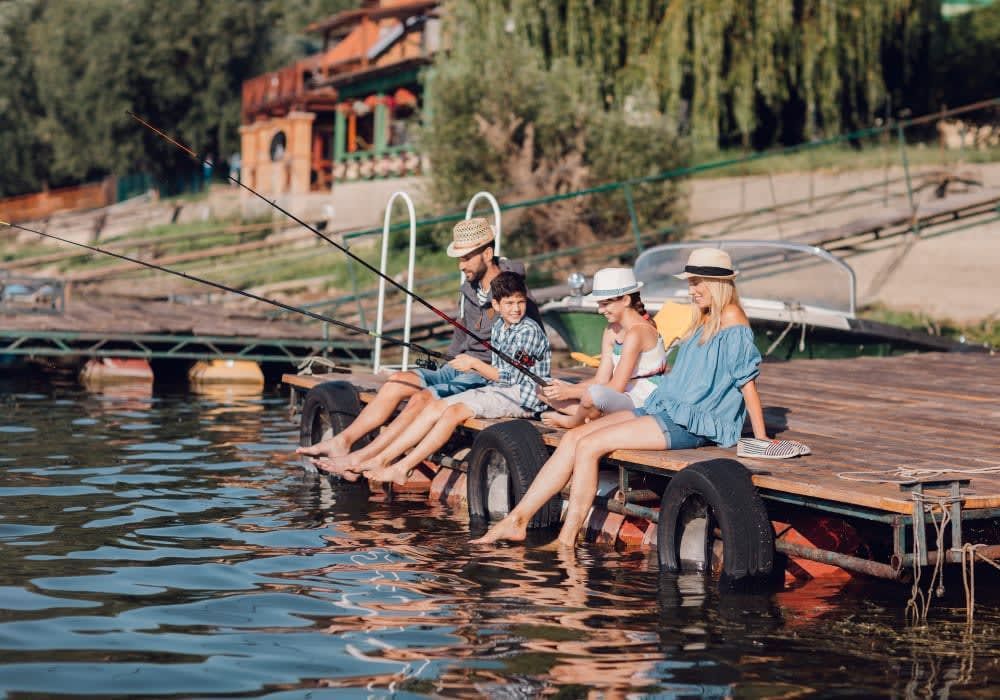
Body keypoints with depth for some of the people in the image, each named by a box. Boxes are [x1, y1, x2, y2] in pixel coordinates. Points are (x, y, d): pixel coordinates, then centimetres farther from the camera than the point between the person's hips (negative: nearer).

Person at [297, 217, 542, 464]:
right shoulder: (469, 288, 12)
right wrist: (447, 365, 12)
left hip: (489, 377, -8)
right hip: (459, 369, 8)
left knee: (423, 398, -26)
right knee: (399, 381, -8)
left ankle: (359, 459, -25)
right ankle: (342, 441, -9)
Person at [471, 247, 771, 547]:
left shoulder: (731, 318, -9)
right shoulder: (702, 320, 18)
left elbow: (748, 381, -11)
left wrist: (762, 439, -11)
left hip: (690, 424, -9)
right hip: (665, 410, 9)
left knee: (588, 446, -19)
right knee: (573, 437, -4)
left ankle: (566, 542, -13)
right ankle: (516, 520, -4)